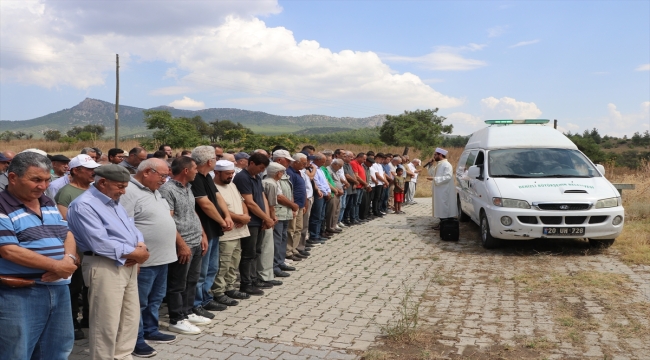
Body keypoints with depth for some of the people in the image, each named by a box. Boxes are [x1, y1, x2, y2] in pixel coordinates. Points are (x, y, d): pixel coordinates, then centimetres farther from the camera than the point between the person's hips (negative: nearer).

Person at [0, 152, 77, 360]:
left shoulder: (49, 204, 13)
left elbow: (67, 234, 12)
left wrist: (69, 259, -10)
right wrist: (56, 266, -19)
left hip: (59, 289, 7)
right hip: (18, 294, -7)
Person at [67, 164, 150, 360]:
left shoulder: (114, 202, 17)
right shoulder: (84, 205, -14)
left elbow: (131, 227, 15)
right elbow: (100, 244, -22)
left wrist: (140, 246, -7)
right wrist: (134, 253, -16)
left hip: (128, 265, 9)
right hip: (104, 267, -9)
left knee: (131, 317, 16)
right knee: (107, 323, -2)